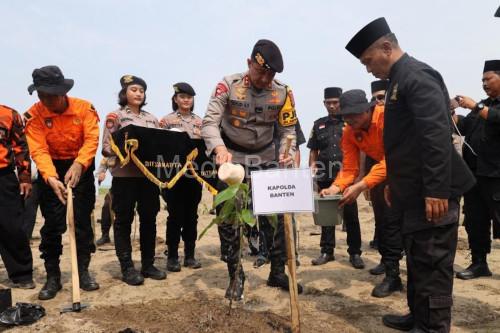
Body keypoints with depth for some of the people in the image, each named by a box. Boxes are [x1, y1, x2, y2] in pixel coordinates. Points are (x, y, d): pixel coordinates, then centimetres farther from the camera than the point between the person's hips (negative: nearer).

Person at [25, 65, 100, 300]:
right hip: (51, 171, 0)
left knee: (83, 222, 4)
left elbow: (92, 139, -21)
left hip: (81, 168, 0)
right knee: (52, 225, 2)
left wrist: (78, 165, -36)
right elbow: (39, 150, -20)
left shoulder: (84, 108, -11)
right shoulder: (33, 115, -11)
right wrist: (51, 177, -36)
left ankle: (83, 272, 18)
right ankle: (53, 277, 14)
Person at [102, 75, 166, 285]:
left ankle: (148, 265, 19)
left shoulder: (151, 119, 16)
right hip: (124, 175, -4)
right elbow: (107, 149, -3)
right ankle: (127, 268, 11)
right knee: (124, 221, 2)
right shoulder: (116, 116, 3)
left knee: (149, 219, 8)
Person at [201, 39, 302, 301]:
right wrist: (220, 149, -41)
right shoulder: (228, 85, -15)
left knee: (278, 212, 2)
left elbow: (288, 130, -4)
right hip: (232, 158, -2)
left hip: (266, 158, 2)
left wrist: (287, 154, -25)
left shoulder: (283, 93, -8)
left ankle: (277, 271, 18)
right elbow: (209, 122, -22)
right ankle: (235, 275, 15)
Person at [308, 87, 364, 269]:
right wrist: (312, 169, 2)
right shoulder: (319, 124, 12)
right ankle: (327, 251, 20)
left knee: (351, 215, 3)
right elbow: (313, 151, 15)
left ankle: (355, 252, 15)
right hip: (325, 178, 3)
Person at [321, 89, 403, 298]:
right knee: (386, 220, 4)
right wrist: (335, 188, -32)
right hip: (381, 168, 5)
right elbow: (349, 168, -14)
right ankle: (392, 275, 14)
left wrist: (361, 186, -45)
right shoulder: (349, 132, -13)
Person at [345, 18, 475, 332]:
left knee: (432, 262, 0)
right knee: (418, 259, 18)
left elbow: (438, 136, -22)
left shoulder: (416, 74, -12)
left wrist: (437, 191, -24)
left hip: (430, 193, -10)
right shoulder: (401, 78, 18)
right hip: (414, 191, 10)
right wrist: (394, 183, 22)